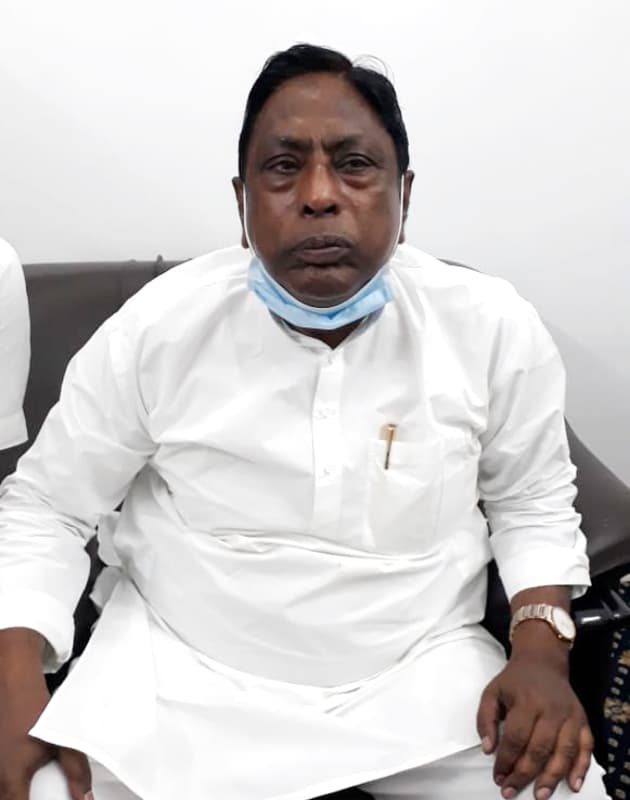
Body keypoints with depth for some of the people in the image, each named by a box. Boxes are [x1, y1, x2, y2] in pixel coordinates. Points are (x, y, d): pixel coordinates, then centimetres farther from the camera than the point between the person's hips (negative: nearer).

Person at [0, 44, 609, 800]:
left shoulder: (494, 329, -8)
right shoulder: (156, 328, -11)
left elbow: (533, 500, 7)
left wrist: (542, 653, -9)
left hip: (423, 674, 1)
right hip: (179, 670, 0)